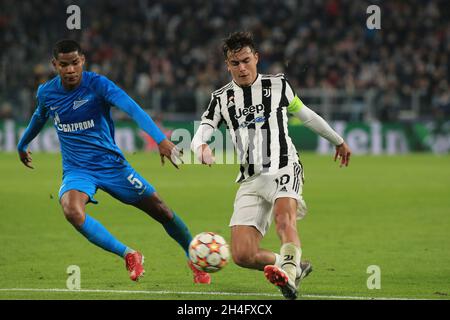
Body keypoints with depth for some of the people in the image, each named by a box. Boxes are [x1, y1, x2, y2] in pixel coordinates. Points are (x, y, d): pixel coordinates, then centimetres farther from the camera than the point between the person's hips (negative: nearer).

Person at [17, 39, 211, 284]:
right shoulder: (46, 93, -3)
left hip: (110, 163, -1)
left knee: (161, 211, 2)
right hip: (76, 170, 1)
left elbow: (132, 109, -31)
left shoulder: (97, 84, -16)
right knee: (72, 210, -33)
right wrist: (22, 146, 38)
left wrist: (161, 140, -46)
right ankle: (128, 255, -20)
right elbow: (39, 118, 21)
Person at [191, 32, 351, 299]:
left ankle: (288, 272, -53)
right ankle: (295, 267, 8)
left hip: (283, 169, -3)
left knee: (284, 216, -37)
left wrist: (338, 141, 35)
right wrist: (202, 149, -25)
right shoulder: (222, 98, 11)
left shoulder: (278, 85, 8)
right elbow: (199, 136, 1)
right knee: (242, 255, -12)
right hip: (250, 180, 3)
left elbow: (305, 114, 23)